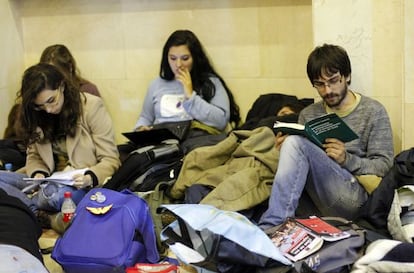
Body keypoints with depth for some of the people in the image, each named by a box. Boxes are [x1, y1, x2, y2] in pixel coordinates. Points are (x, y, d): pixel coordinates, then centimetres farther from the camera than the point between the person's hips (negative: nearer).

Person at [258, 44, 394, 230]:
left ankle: (271, 226, -32)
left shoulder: (373, 112, 6)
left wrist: (347, 160, -18)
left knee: (296, 143, -25)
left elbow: (383, 165, 0)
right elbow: (300, 162, 17)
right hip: (315, 197, 4)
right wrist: (286, 149, -6)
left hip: (353, 196, -4)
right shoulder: (308, 115, 19)